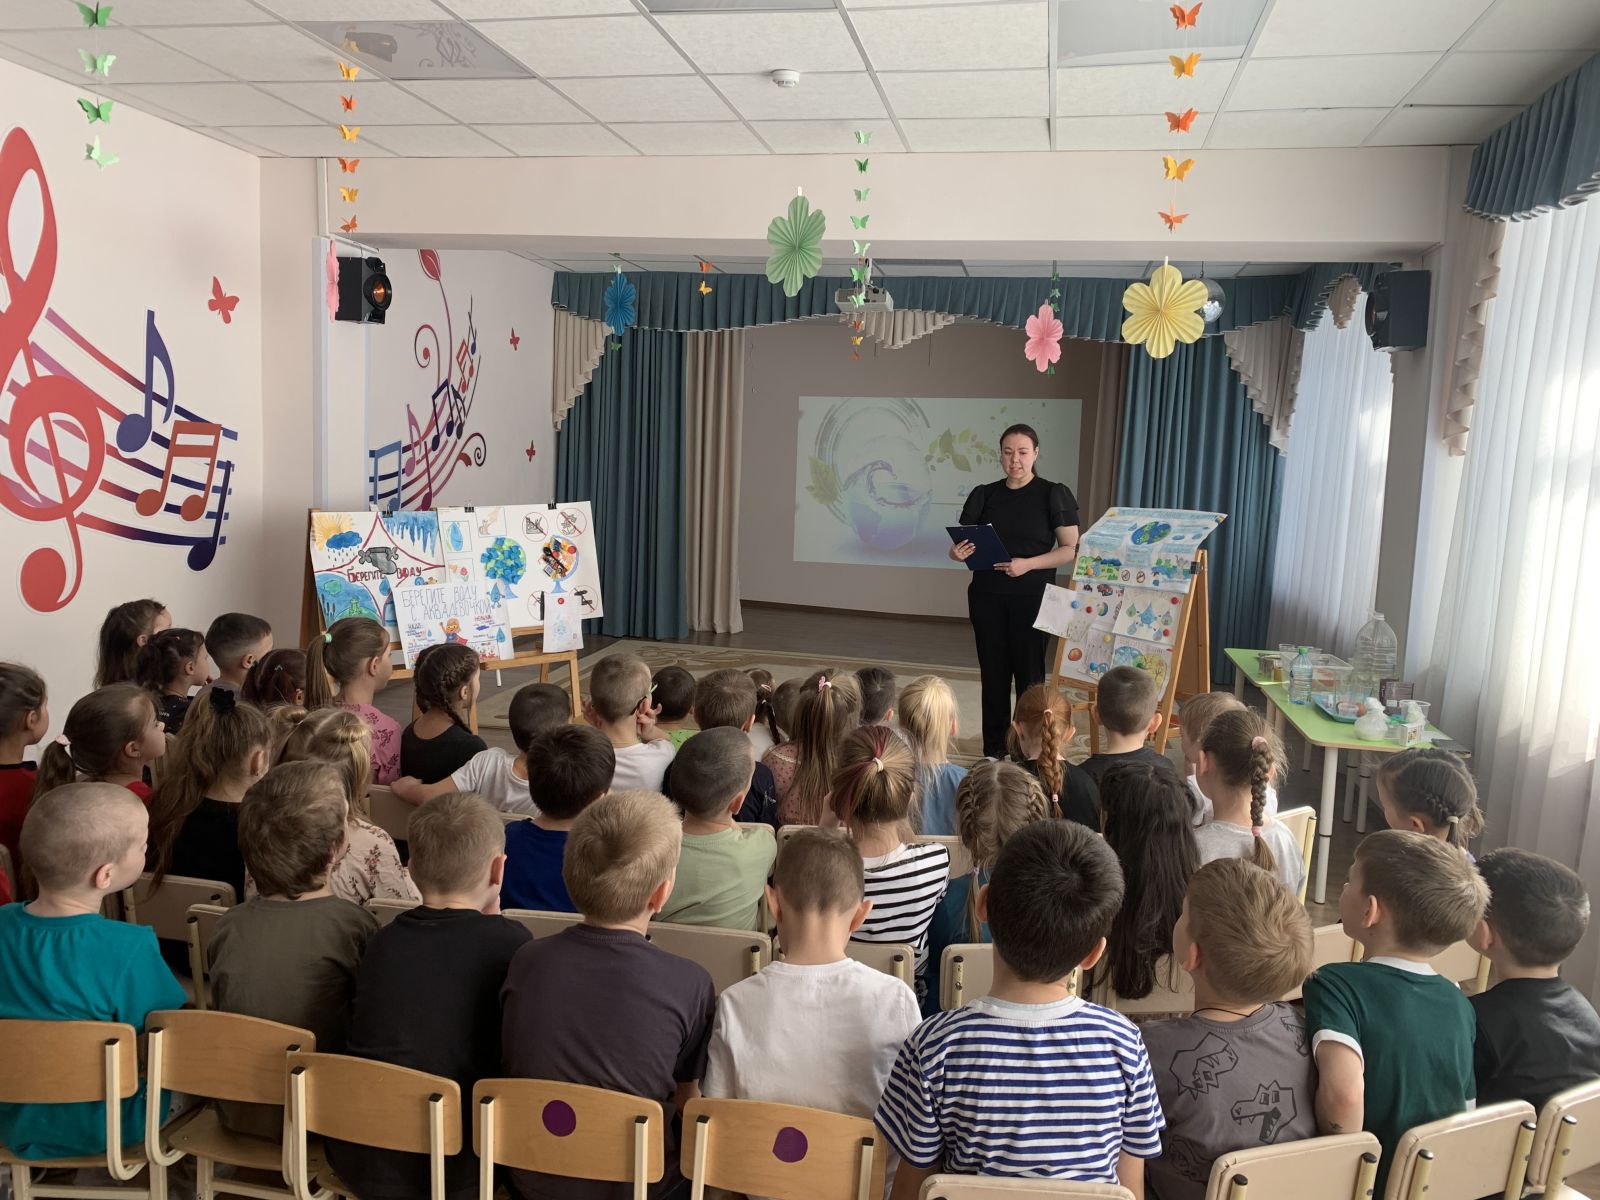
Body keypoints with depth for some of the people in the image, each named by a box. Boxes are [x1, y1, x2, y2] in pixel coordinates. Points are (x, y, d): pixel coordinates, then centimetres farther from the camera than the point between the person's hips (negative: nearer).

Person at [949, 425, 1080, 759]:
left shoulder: (1053, 495, -2)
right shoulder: (984, 495, 8)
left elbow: (1071, 550, -5)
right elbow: (967, 543, 11)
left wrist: (1028, 564, -19)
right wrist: (958, 553, -13)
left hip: (1032, 597, -3)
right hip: (987, 597, 3)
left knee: (1029, 673, 0)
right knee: (993, 672, 6)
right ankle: (993, 750, 15)